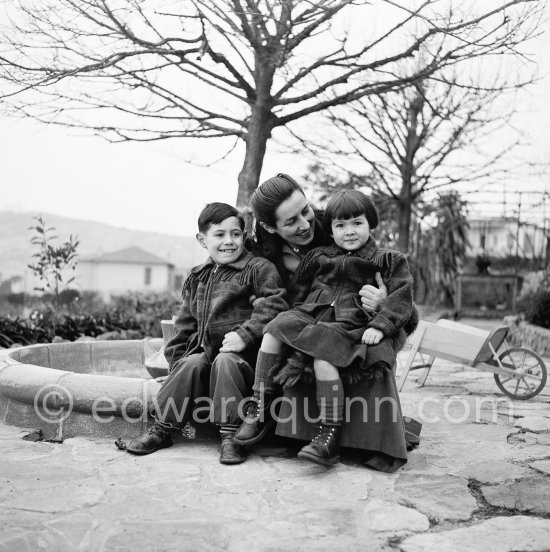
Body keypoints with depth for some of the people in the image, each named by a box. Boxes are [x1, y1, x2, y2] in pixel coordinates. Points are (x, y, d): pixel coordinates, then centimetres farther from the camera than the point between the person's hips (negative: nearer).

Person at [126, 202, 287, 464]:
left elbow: (273, 305, -15)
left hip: (244, 354, -5)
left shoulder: (258, 268, -2)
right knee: (191, 364, -21)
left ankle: (230, 435, -24)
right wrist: (176, 358, 13)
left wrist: (245, 335, -23)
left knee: (225, 362, -31)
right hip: (204, 350, 5)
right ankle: (161, 428, -12)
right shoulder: (197, 278, 17)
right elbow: (185, 323, 21)